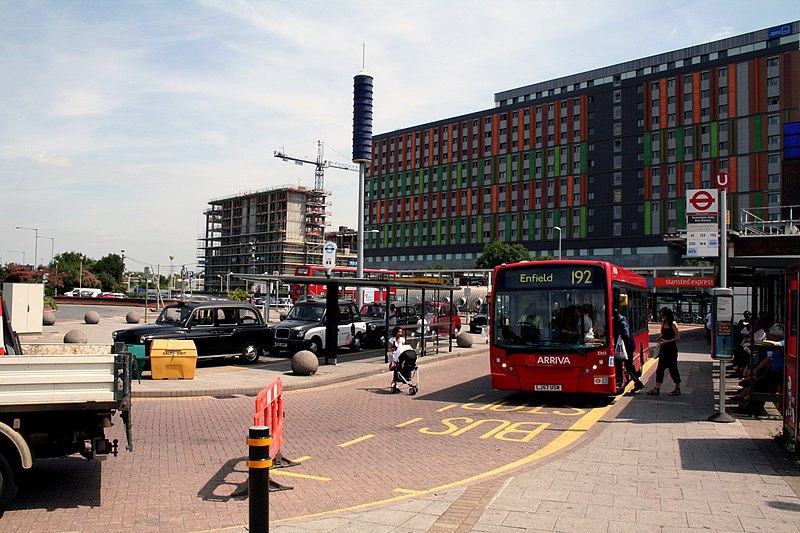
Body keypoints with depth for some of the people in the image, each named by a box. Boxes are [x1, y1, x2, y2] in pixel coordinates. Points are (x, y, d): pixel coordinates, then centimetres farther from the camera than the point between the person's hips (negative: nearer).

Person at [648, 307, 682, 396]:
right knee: (660, 368, 4)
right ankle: (657, 388, 5)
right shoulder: (663, 322, 8)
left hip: (671, 349, -7)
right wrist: (661, 338, 3)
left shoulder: (673, 324, -13)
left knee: (672, 368, 3)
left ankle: (678, 389, 17)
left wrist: (667, 341, -20)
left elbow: (678, 338, -14)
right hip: (664, 349, 7)